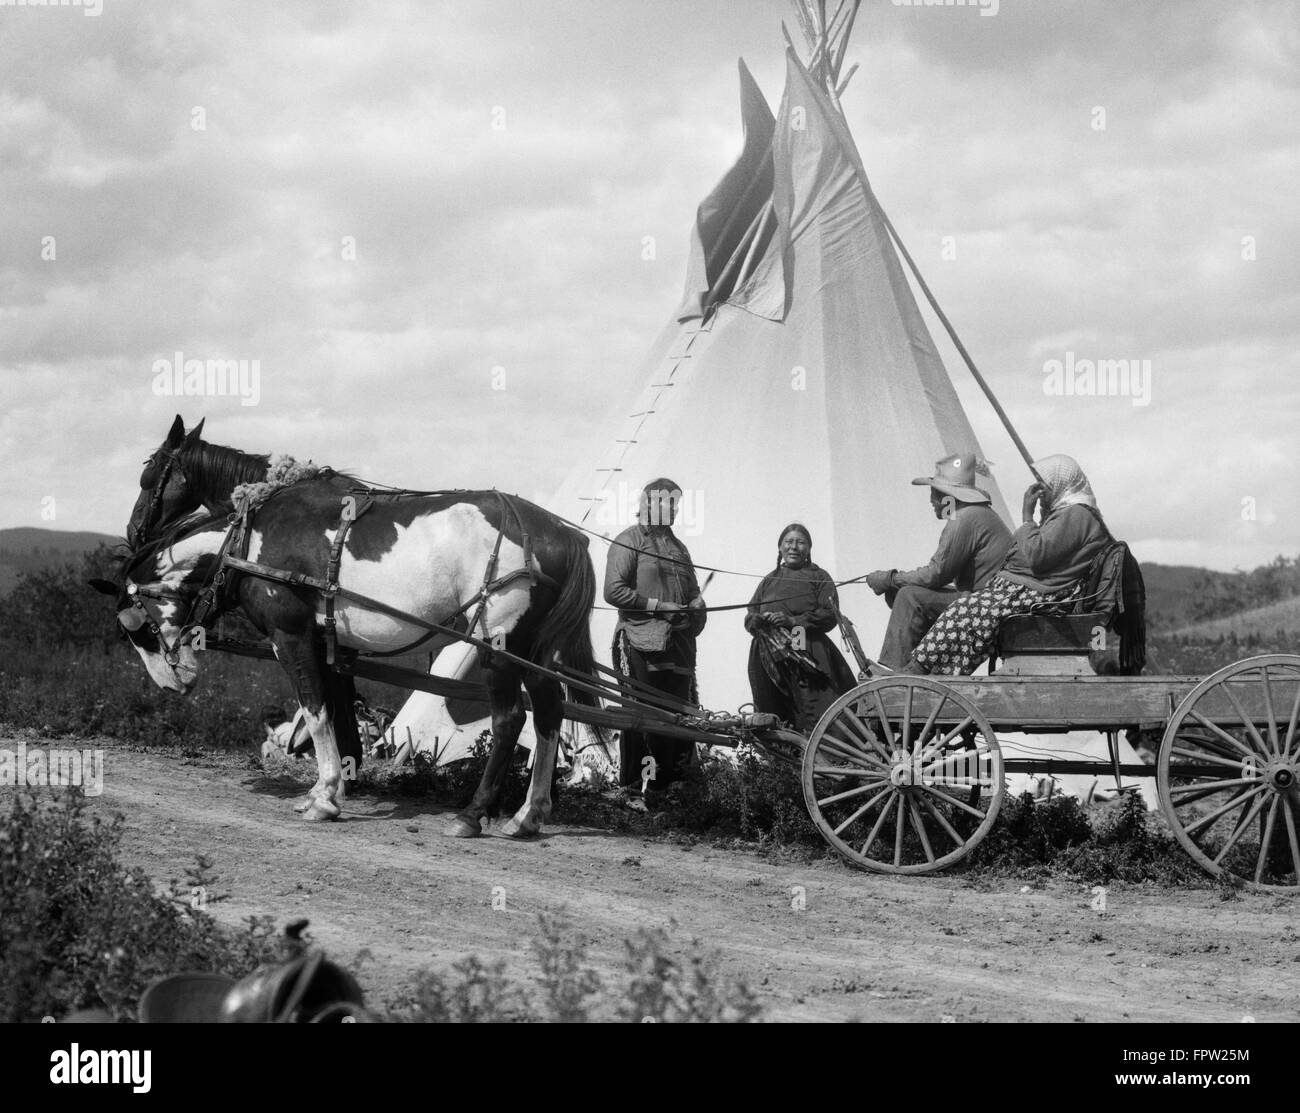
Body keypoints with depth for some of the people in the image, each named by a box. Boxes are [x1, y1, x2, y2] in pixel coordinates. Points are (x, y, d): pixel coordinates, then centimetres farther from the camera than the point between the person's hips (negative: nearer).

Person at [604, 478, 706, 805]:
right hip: (641, 643, -7)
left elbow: (692, 591, 31)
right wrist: (657, 605, -14)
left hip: (678, 643, 7)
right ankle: (634, 790, 1)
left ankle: (668, 786, 8)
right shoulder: (630, 541, 0)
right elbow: (613, 591, -10)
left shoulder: (677, 546, 22)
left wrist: (696, 605, 7)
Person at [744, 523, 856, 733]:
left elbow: (830, 615, -4)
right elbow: (749, 618, 18)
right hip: (770, 662, 4)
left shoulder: (819, 577, 9)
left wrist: (793, 621, -14)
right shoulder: (769, 580, 22)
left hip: (808, 659, -4)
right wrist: (759, 620, -7)